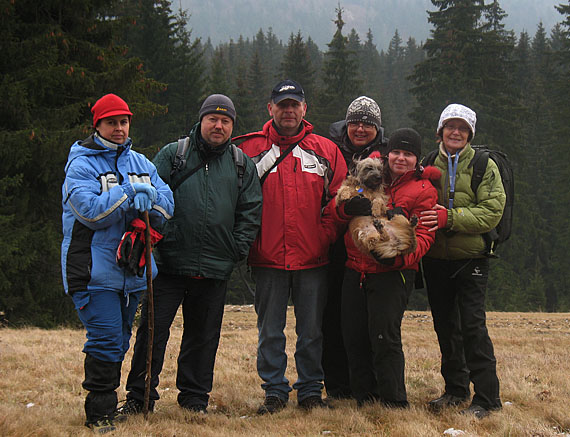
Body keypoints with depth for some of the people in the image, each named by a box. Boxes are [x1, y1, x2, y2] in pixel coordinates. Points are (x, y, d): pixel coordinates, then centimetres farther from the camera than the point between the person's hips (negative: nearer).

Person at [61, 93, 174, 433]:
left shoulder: (140, 163, 14)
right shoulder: (81, 165, -4)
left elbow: (167, 204, 4)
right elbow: (90, 211, -17)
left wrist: (148, 200, -17)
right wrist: (130, 194, -20)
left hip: (133, 269, 6)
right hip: (94, 270, -6)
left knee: (119, 341, 13)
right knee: (106, 340, -12)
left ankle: (107, 404, 24)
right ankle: (100, 413, -4)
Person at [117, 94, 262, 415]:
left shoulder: (242, 164, 11)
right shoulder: (173, 155, 5)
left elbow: (251, 211, 10)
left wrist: (238, 248, 1)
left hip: (215, 269, 2)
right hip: (169, 263, -2)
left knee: (203, 335, 10)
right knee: (153, 330, -1)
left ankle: (194, 398, 21)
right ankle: (139, 398, 8)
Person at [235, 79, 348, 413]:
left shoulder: (326, 150, 8)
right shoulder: (250, 149, 6)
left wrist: (327, 237, -4)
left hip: (313, 257, 0)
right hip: (268, 257, 0)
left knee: (311, 329, 7)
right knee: (270, 330, 6)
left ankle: (311, 390, 18)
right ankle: (275, 391, 15)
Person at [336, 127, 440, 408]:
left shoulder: (423, 191, 1)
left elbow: (423, 237, -6)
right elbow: (340, 204, 5)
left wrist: (398, 256, -25)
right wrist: (349, 206, -21)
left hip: (391, 274, -5)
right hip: (355, 269, 5)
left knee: (384, 337, -11)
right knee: (353, 337, 6)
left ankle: (394, 403, 0)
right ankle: (364, 398, 19)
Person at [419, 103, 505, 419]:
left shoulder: (484, 166, -1)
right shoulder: (429, 165, 10)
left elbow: (491, 212, -11)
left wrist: (450, 217, -22)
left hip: (470, 257, -4)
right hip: (435, 259, 4)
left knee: (472, 324, -11)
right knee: (445, 325, 11)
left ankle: (486, 398, -6)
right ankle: (455, 389, 25)